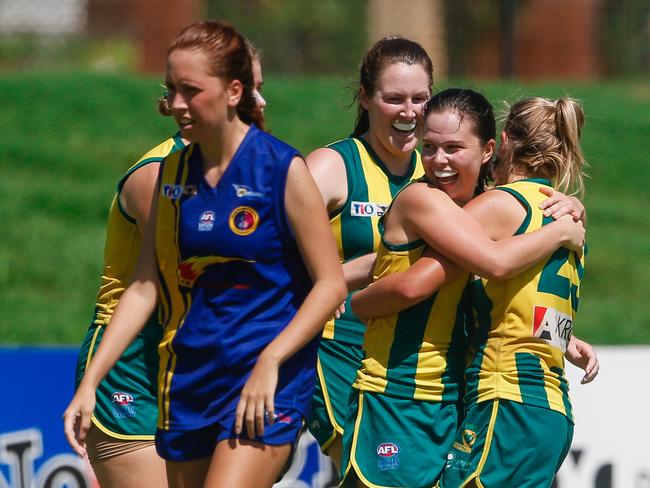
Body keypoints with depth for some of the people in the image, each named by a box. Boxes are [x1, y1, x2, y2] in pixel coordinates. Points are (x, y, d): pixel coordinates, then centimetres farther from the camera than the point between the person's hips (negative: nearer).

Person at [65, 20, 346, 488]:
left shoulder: (283, 169, -8)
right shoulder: (173, 172, 8)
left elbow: (331, 283, -8)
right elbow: (145, 286, 9)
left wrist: (269, 363, -18)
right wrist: (89, 383, 2)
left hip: (266, 383, -6)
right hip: (188, 378, 6)